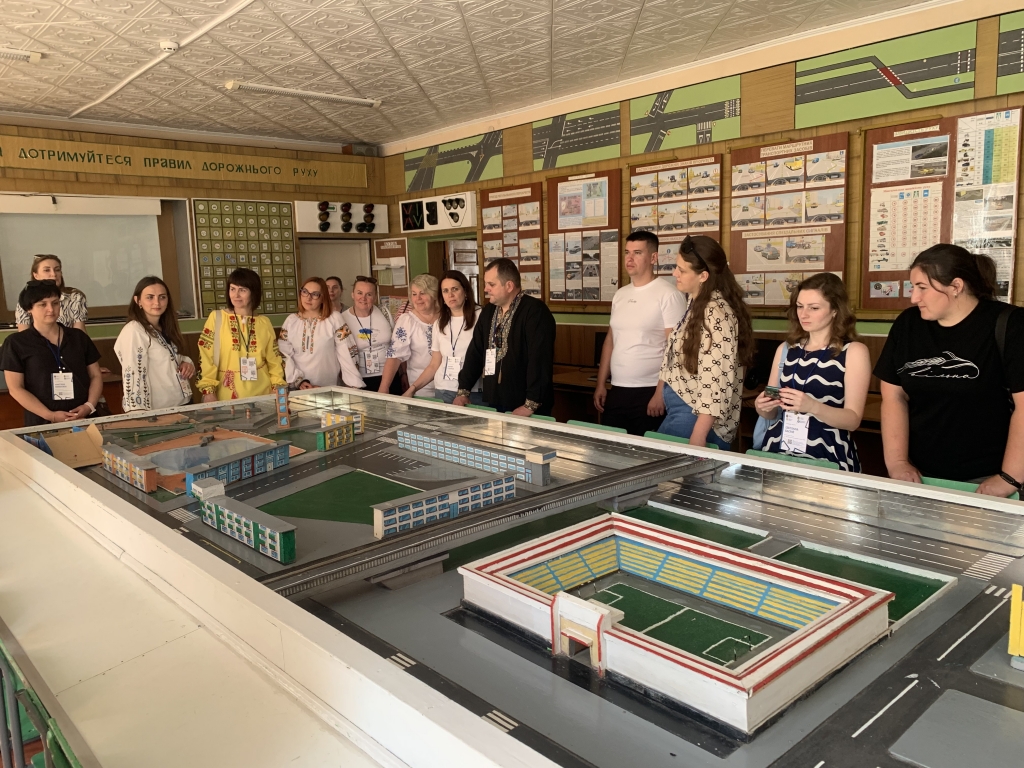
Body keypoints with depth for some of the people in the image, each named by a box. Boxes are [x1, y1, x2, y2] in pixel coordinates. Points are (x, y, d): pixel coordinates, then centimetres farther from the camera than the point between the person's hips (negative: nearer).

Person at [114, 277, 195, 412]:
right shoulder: (133, 331, -17)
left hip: (182, 404, 8)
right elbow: (133, 377, -23)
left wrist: (186, 361, 0)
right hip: (158, 411, -8)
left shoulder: (164, 329, 7)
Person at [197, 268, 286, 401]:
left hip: (262, 394, 2)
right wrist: (209, 390, -12)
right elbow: (206, 356, -4)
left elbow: (274, 360, 8)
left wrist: (278, 387, -2)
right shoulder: (216, 318, -1)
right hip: (228, 396, -2)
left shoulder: (264, 322, 6)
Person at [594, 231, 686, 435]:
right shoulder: (620, 295, 12)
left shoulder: (668, 295, -8)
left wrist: (661, 393, -16)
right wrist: (601, 385, 13)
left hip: (649, 392, -6)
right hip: (616, 391, 6)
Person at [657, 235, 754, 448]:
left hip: (695, 416, -9)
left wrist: (698, 435, -26)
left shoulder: (715, 313, -19)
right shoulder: (698, 305, 9)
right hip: (684, 409, 9)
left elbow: (715, 380, -24)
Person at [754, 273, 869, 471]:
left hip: (826, 457, -3)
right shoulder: (786, 349, 10)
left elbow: (853, 419, -7)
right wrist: (763, 407, -7)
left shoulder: (854, 351, 0)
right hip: (778, 450, 4)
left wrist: (812, 406, -22)